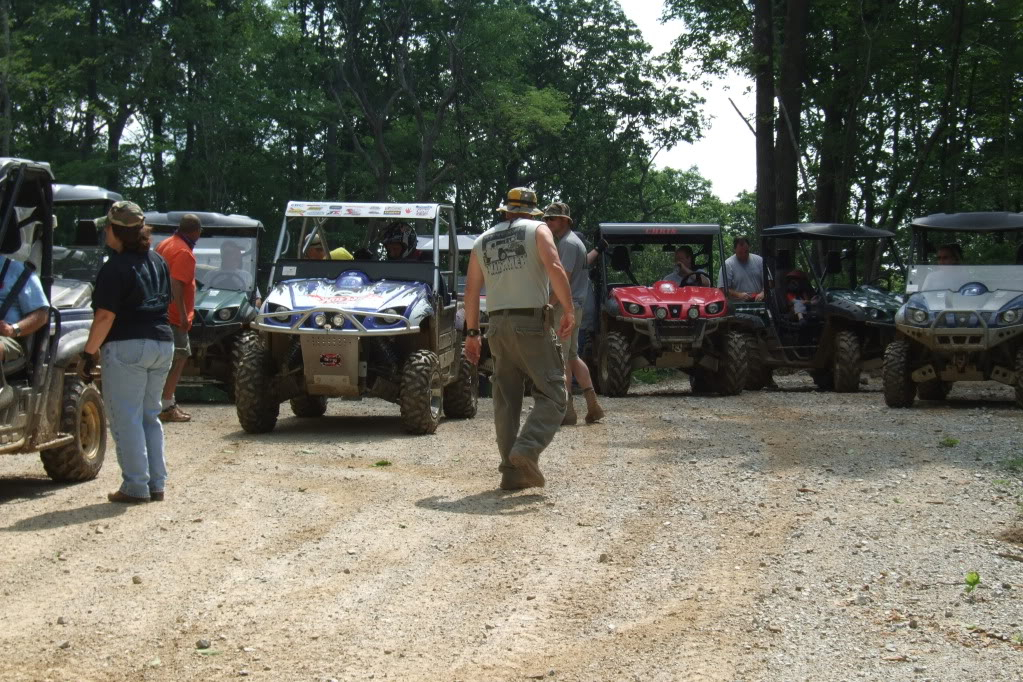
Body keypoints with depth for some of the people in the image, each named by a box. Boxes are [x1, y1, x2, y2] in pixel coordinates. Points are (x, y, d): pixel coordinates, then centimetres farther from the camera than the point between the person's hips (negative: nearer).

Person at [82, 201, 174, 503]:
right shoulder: (157, 261, 12)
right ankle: (156, 484, 14)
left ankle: (135, 486, -3)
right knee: (150, 416, 15)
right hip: (163, 344, 8)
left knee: (126, 418, -1)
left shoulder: (116, 268, -12)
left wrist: (89, 351, -10)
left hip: (127, 347, -8)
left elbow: (105, 317, -17)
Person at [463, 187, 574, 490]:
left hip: (498, 325, 5)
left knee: (506, 400, 10)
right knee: (551, 393, -2)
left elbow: (471, 290, 14)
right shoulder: (537, 230, 3)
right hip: (531, 323, -5)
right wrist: (569, 310, -11)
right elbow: (554, 267, -14)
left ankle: (512, 471, 8)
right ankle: (527, 450, -22)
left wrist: (472, 332, 19)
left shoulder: (482, 242, 16)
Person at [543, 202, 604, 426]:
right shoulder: (567, 241, 20)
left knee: (562, 358, -7)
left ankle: (567, 410, -6)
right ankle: (593, 405, 14)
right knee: (572, 356, 14)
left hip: (565, 306, -11)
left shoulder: (568, 243, -13)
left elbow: (564, 279, -20)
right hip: (574, 306, 11)